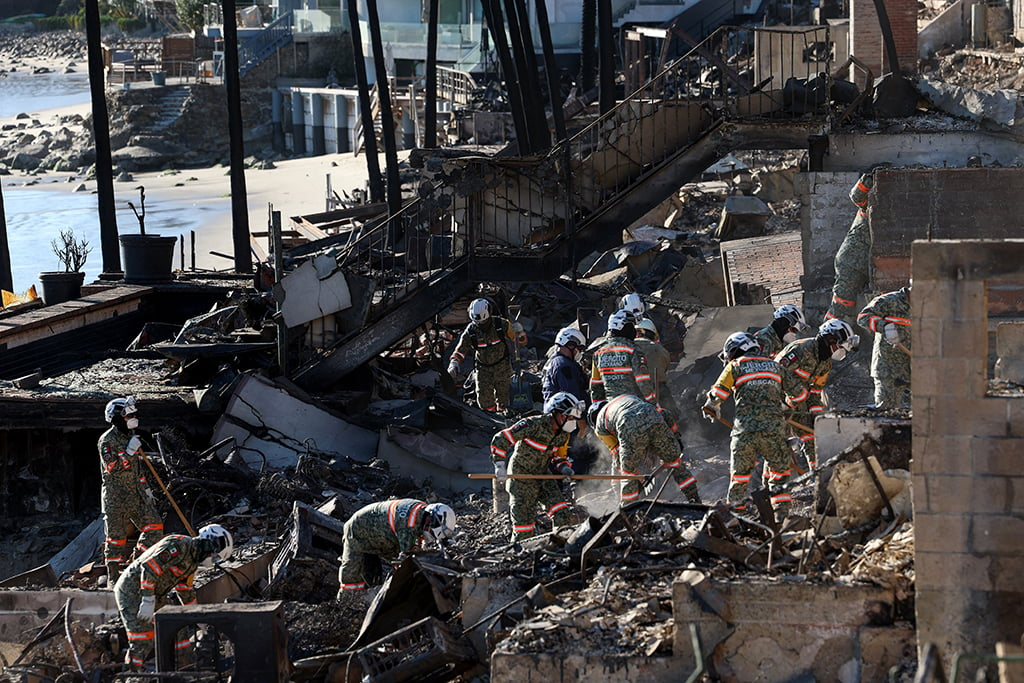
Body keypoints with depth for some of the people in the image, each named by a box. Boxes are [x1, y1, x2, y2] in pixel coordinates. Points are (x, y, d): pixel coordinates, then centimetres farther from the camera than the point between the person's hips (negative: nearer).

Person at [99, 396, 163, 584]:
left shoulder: (131, 438, 15)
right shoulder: (107, 440, -10)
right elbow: (111, 467, -20)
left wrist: (146, 489, 20)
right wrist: (129, 452, -22)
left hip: (136, 496, 7)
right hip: (115, 498, -7)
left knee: (154, 525, -3)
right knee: (116, 536, -3)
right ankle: (113, 577, 4)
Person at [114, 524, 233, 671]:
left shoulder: (192, 561, 13)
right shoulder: (179, 546, -19)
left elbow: (185, 592, 25)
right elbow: (149, 567, -27)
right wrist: (148, 602, -26)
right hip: (132, 591, -10)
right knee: (142, 643, -14)